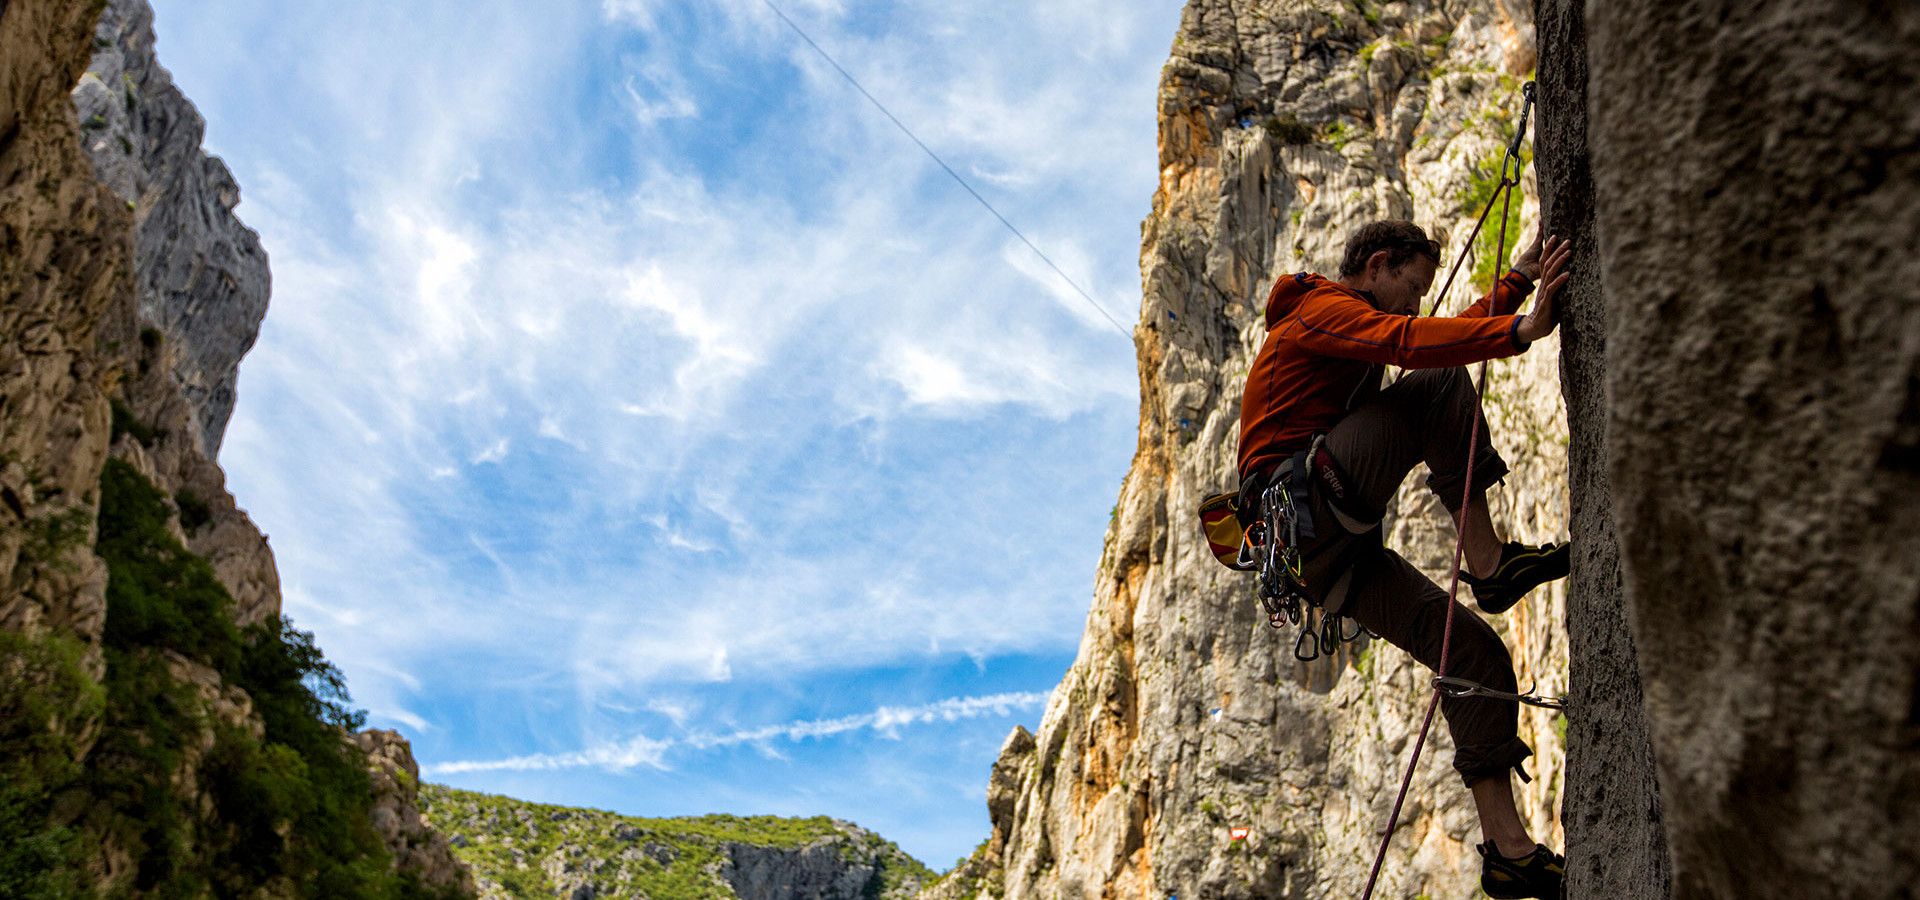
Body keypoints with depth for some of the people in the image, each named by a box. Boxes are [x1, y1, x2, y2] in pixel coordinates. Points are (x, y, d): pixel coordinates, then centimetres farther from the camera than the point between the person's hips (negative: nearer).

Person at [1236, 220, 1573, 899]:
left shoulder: (1351, 328, 32)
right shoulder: (1323, 310, 0)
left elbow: (1456, 328, 36)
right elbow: (1410, 341, -22)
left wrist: (1519, 280, 27)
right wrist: (1520, 330, -31)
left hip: (1331, 553, 10)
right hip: (1301, 503, -10)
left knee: (1474, 652, 2)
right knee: (1439, 385, -13)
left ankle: (1506, 845, 1)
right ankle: (1488, 562, -15)